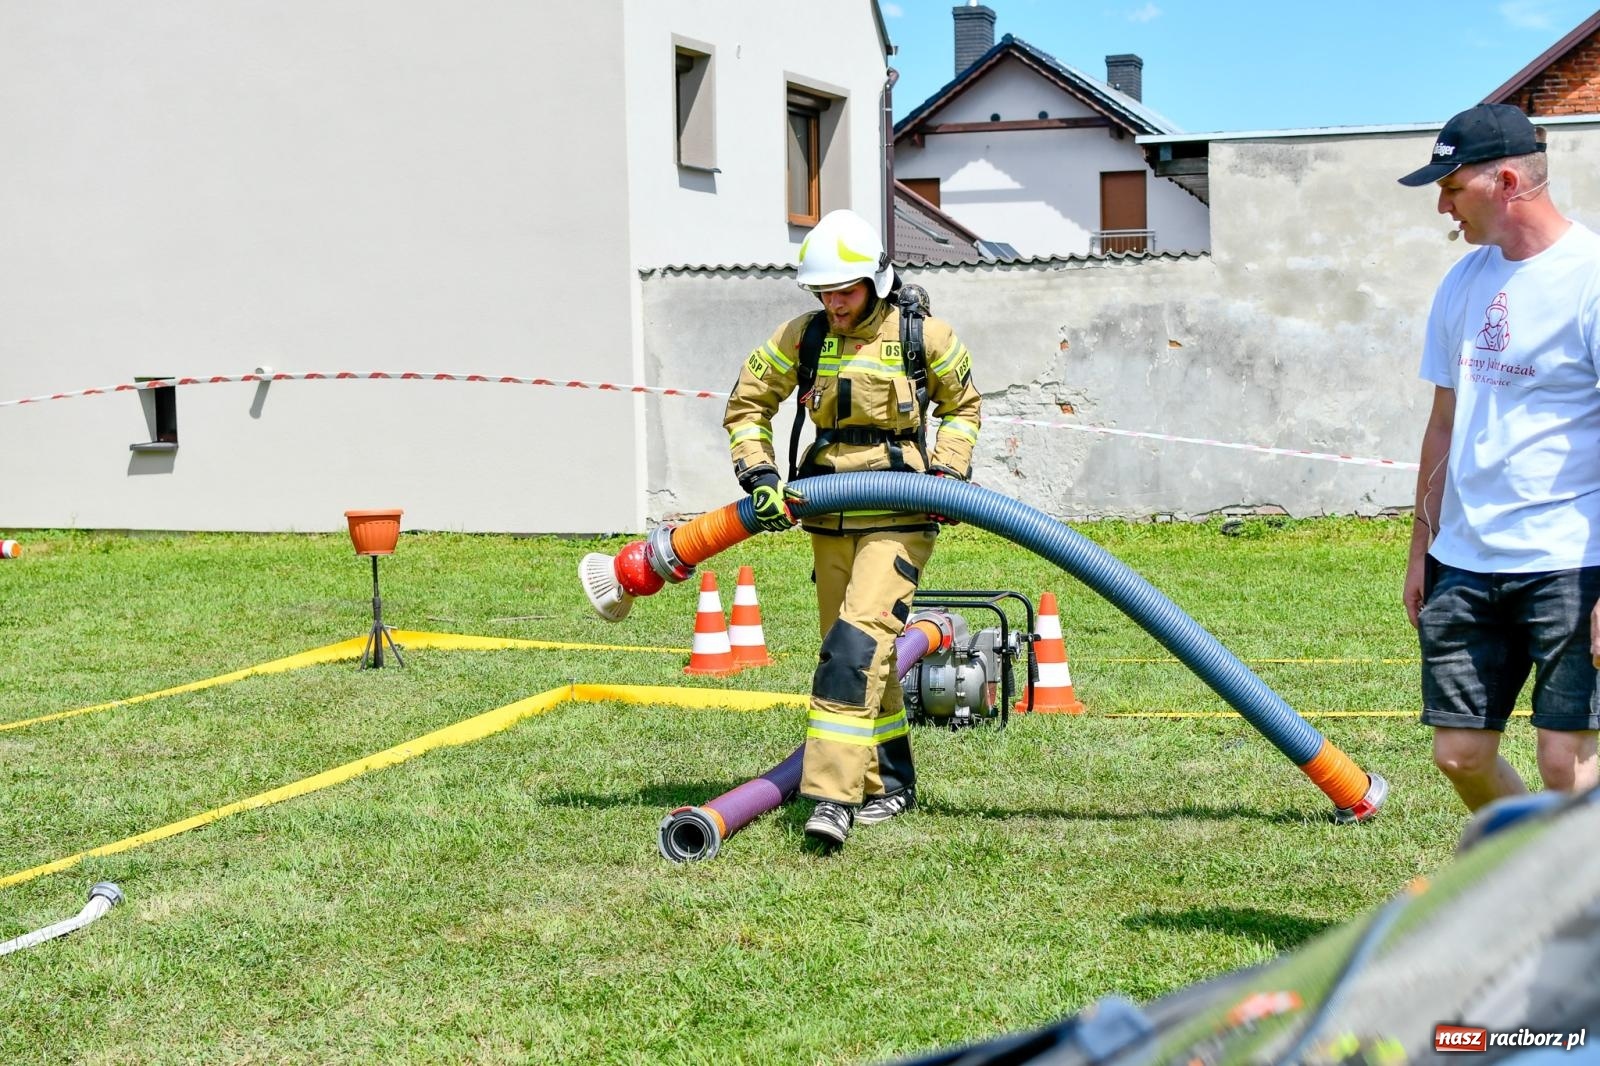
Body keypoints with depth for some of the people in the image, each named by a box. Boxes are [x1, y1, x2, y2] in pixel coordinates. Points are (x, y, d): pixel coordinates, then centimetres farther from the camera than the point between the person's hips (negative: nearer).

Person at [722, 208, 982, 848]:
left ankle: (833, 796, -24)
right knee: (860, 655, 12)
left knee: (856, 645, -19)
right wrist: (759, 475, -1)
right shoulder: (801, 338, 3)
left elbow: (963, 406, 12)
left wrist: (947, 470, -2)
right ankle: (890, 785, 27)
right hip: (829, 520, 4)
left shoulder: (923, 336, -4)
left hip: (898, 519, -4)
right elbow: (747, 404, 13)